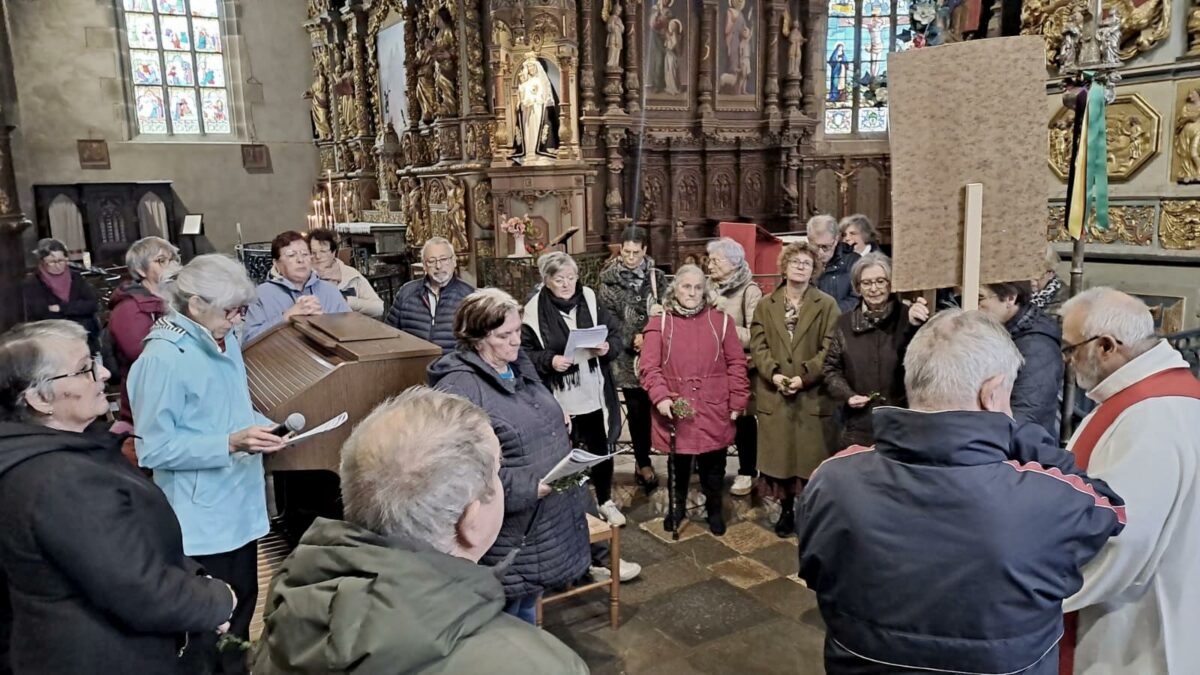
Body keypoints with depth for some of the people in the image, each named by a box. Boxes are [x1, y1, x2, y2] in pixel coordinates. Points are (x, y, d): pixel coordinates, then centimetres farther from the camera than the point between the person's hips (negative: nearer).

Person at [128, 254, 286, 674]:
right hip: (202, 517, -8)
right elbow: (153, 448, -19)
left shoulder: (227, 341, 6)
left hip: (240, 505, 8)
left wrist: (263, 426, 1)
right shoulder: (163, 358, -19)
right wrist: (230, 443, -26)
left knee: (243, 605, 19)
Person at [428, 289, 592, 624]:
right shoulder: (459, 389, -24)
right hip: (509, 531, -8)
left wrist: (555, 421, 3)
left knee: (528, 603, 27)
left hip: (549, 520, 8)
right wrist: (528, 488, -28)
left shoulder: (518, 364, 6)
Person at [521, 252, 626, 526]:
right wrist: (549, 360, -22)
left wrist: (608, 348, -15)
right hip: (558, 398, -3)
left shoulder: (591, 300, 1)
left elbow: (616, 335, 6)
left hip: (593, 393, 3)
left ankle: (606, 501, 34)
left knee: (600, 448, 15)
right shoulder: (534, 311, -10)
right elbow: (524, 354, -7)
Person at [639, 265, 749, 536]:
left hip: (713, 409, 1)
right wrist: (660, 396, -18)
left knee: (712, 464, 9)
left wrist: (737, 401, 0)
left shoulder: (721, 320, 3)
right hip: (676, 409, 0)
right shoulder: (660, 323, 0)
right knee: (680, 461, 14)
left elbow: (736, 363, 4)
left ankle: (714, 509, 32)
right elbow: (649, 366, -5)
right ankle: (678, 506, 37)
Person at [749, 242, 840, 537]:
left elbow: (830, 349, -5)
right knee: (778, 455, 8)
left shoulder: (827, 305, 1)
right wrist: (773, 373, -14)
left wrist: (804, 375, -16)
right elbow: (758, 345, 2)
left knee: (810, 456, 2)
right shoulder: (766, 304, 9)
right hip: (773, 393, 2)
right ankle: (786, 510, 24)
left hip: (811, 394, -2)